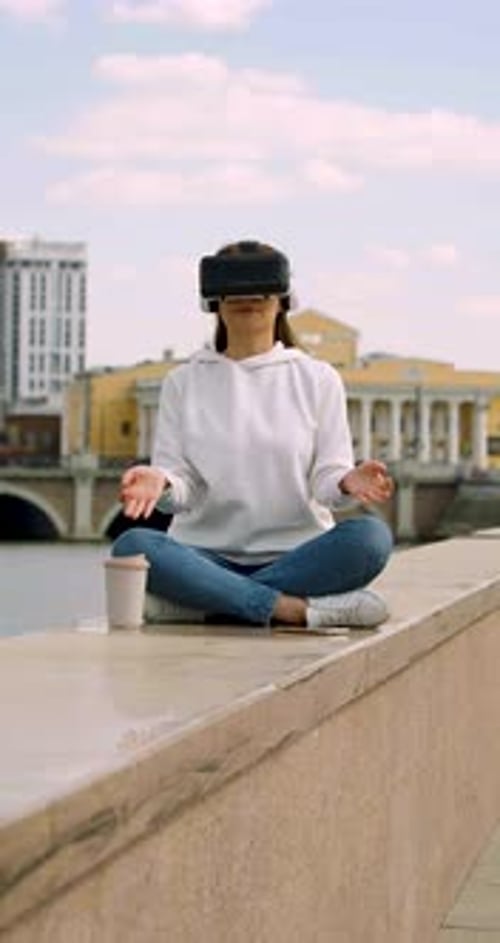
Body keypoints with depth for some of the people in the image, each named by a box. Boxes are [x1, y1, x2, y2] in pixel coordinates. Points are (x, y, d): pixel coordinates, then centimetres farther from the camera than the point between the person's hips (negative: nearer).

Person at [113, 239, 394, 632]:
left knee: (370, 536, -31)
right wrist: (161, 482, -20)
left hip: (296, 554, 0)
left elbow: (326, 477, 3)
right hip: (207, 553, 0)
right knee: (132, 546, -30)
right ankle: (298, 609, -34)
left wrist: (346, 482, -21)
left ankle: (192, 604, -32)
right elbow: (182, 488, 4)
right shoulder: (184, 382, 11)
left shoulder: (318, 378, 10)